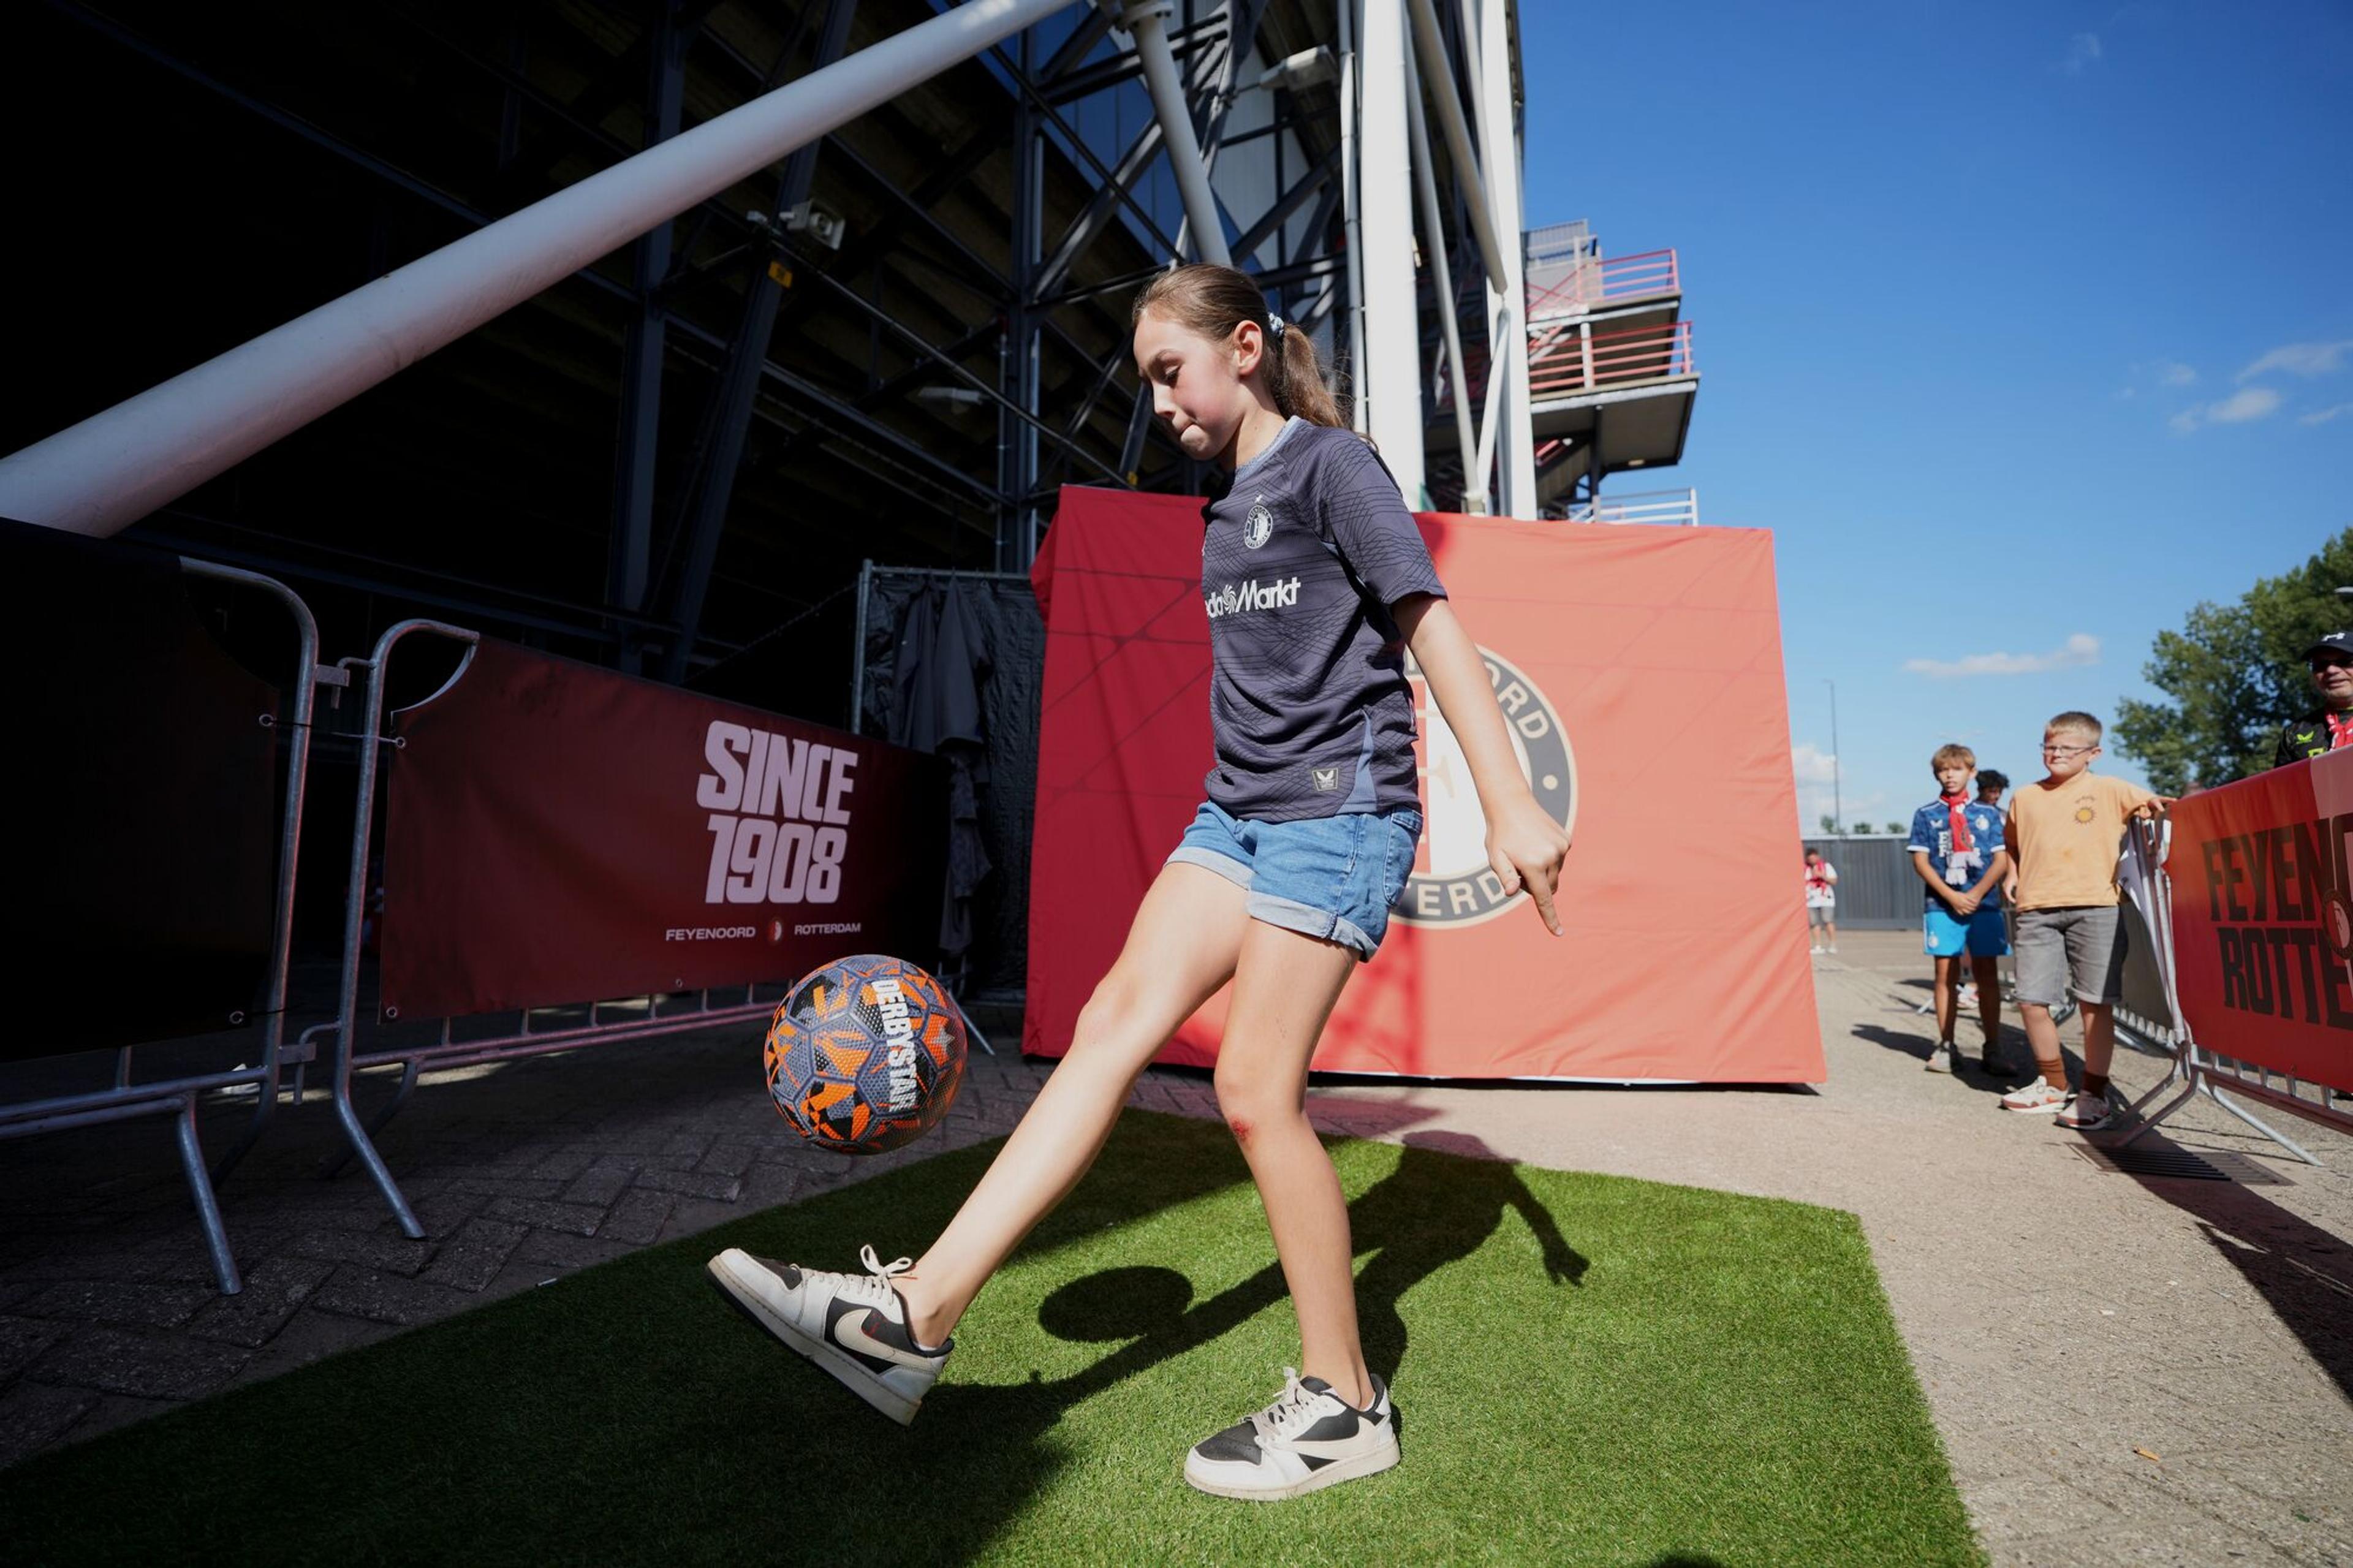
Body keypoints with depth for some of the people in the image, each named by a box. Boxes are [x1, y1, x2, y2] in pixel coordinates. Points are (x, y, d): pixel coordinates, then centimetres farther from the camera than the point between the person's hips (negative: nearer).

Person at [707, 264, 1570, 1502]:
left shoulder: (1331, 463, -3)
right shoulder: (1223, 513, 20)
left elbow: (1431, 623, -11)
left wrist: (1509, 804, -17)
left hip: (1341, 807, -7)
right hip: (1238, 809, 8)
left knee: (1255, 1087, -10)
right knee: (1117, 1018, -5)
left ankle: (1344, 1403, 9)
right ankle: (917, 1314, -4)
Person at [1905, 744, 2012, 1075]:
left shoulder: (1988, 813, 9)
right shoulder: (1926, 815, 7)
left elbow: (2002, 859, 3)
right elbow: (1920, 860, 2)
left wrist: (1976, 894, -10)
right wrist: (1951, 895, -9)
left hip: (1985, 903, 1)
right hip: (1942, 906, -1)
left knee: (1987, 974, 2)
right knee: (1946, 974, 1)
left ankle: (1993, 1049, 8)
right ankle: (1946, 1047, 5)